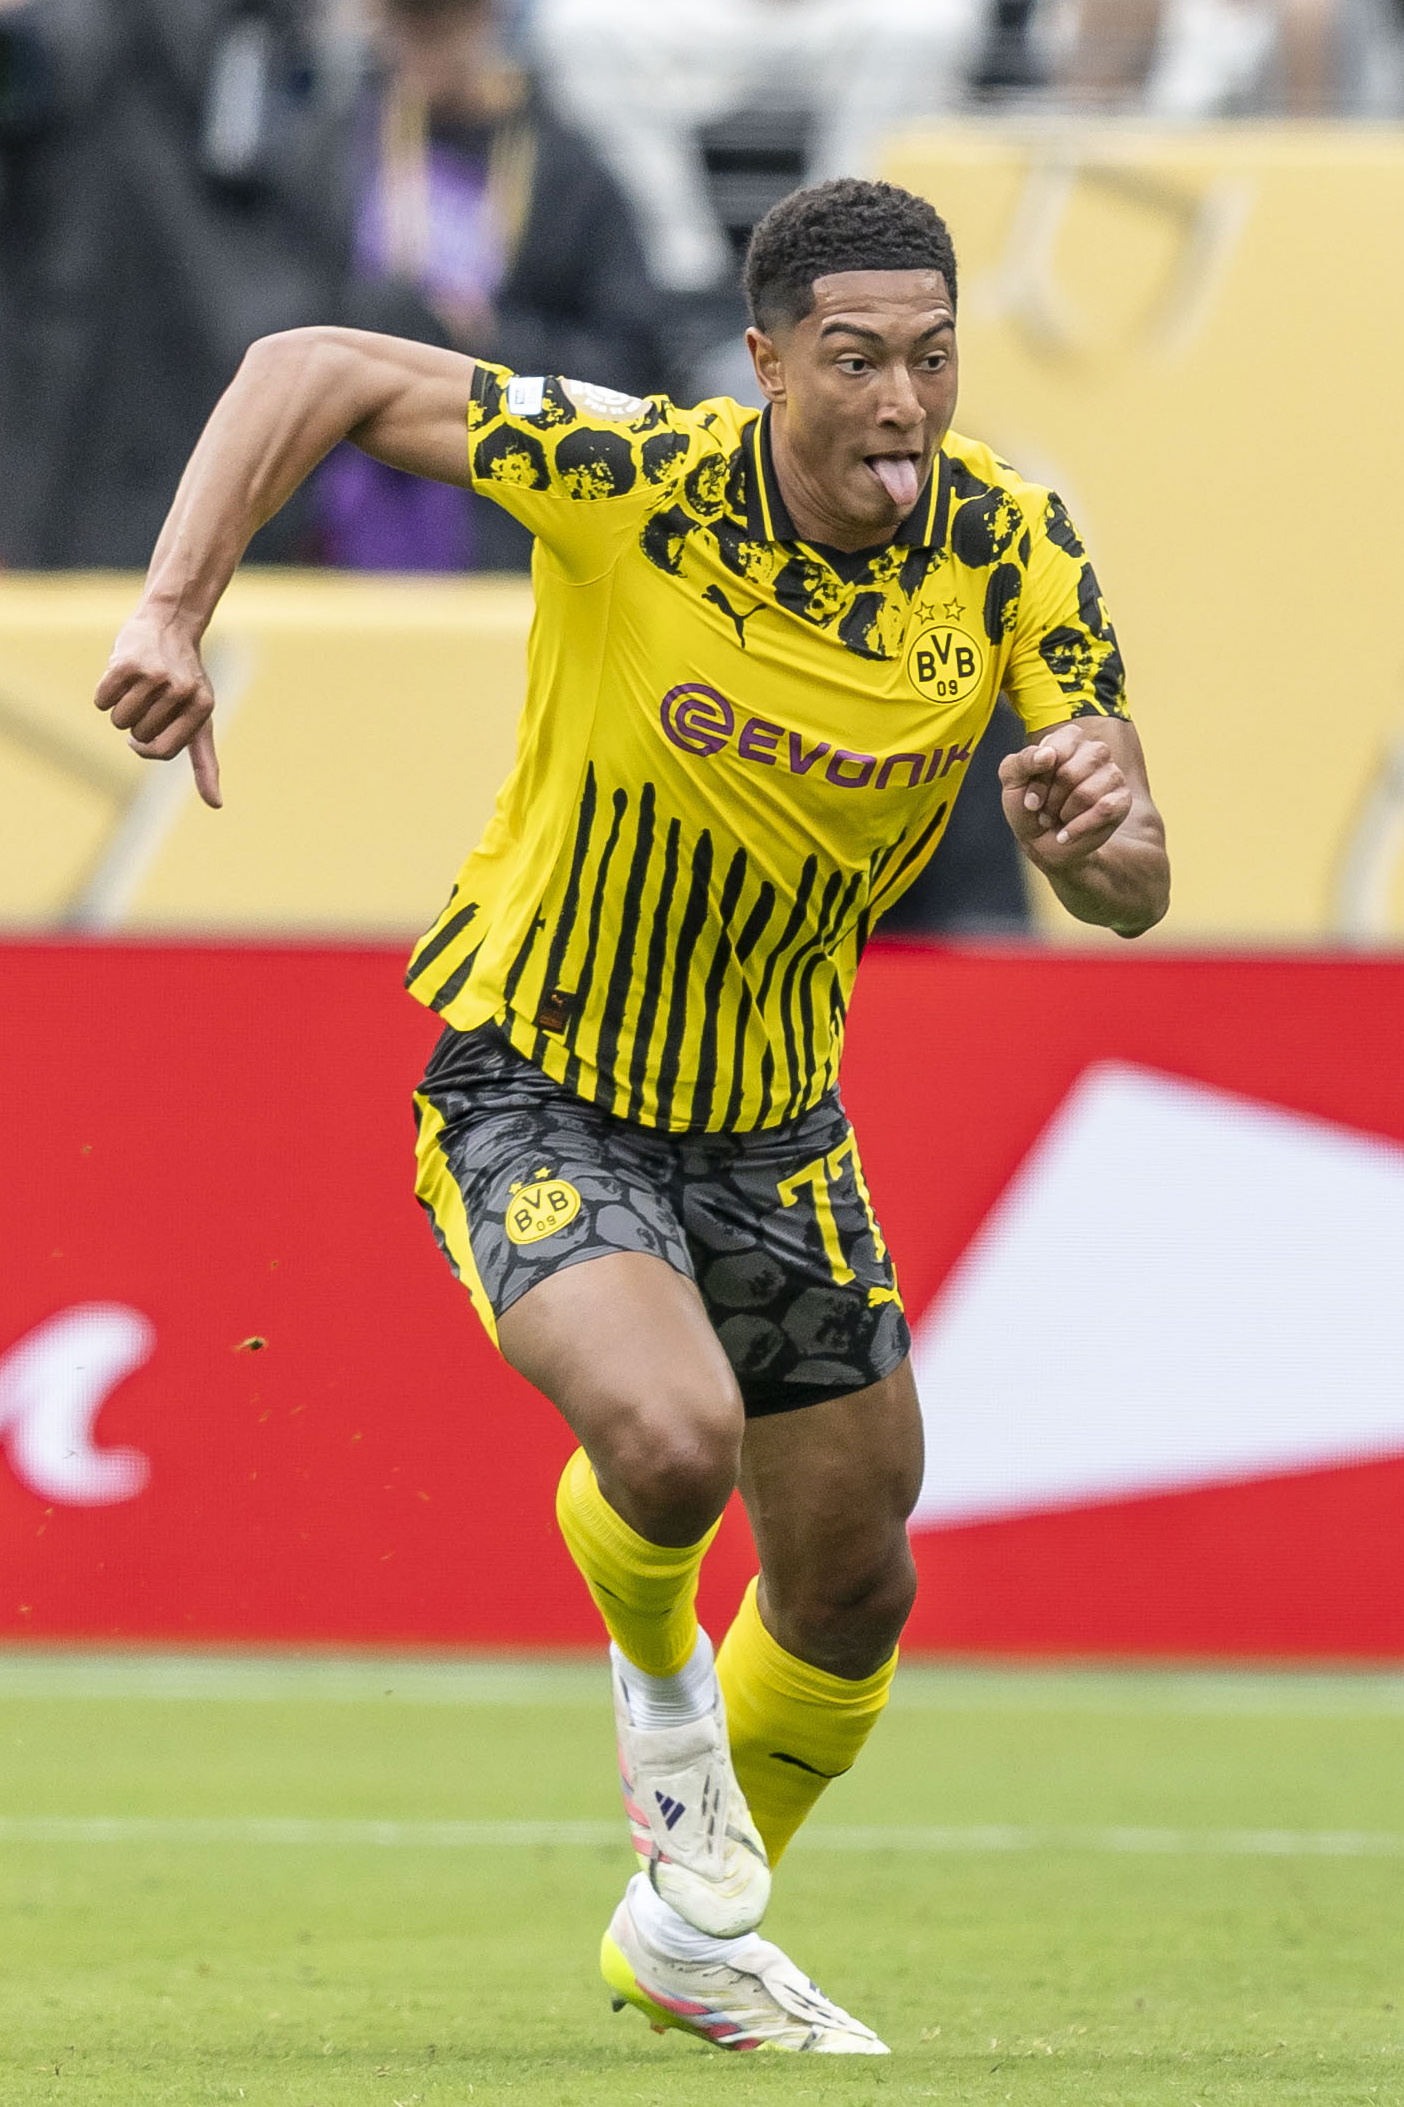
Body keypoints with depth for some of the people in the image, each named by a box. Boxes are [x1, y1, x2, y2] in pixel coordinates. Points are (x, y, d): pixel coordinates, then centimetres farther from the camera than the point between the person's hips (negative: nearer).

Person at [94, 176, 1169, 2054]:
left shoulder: (1008, 546, -12)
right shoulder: (629, 480, -24)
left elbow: (1129, 896, -10)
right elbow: (311, 370, -16)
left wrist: (1098, 825, -34)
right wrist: (178, 602, -29)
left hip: (773, 1121, 5)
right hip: (534, 1098, -5)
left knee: (854, 1595, 12)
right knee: (673, 1437, -31)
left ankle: (690, 1938, 40)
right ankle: (657, 1676, 6)